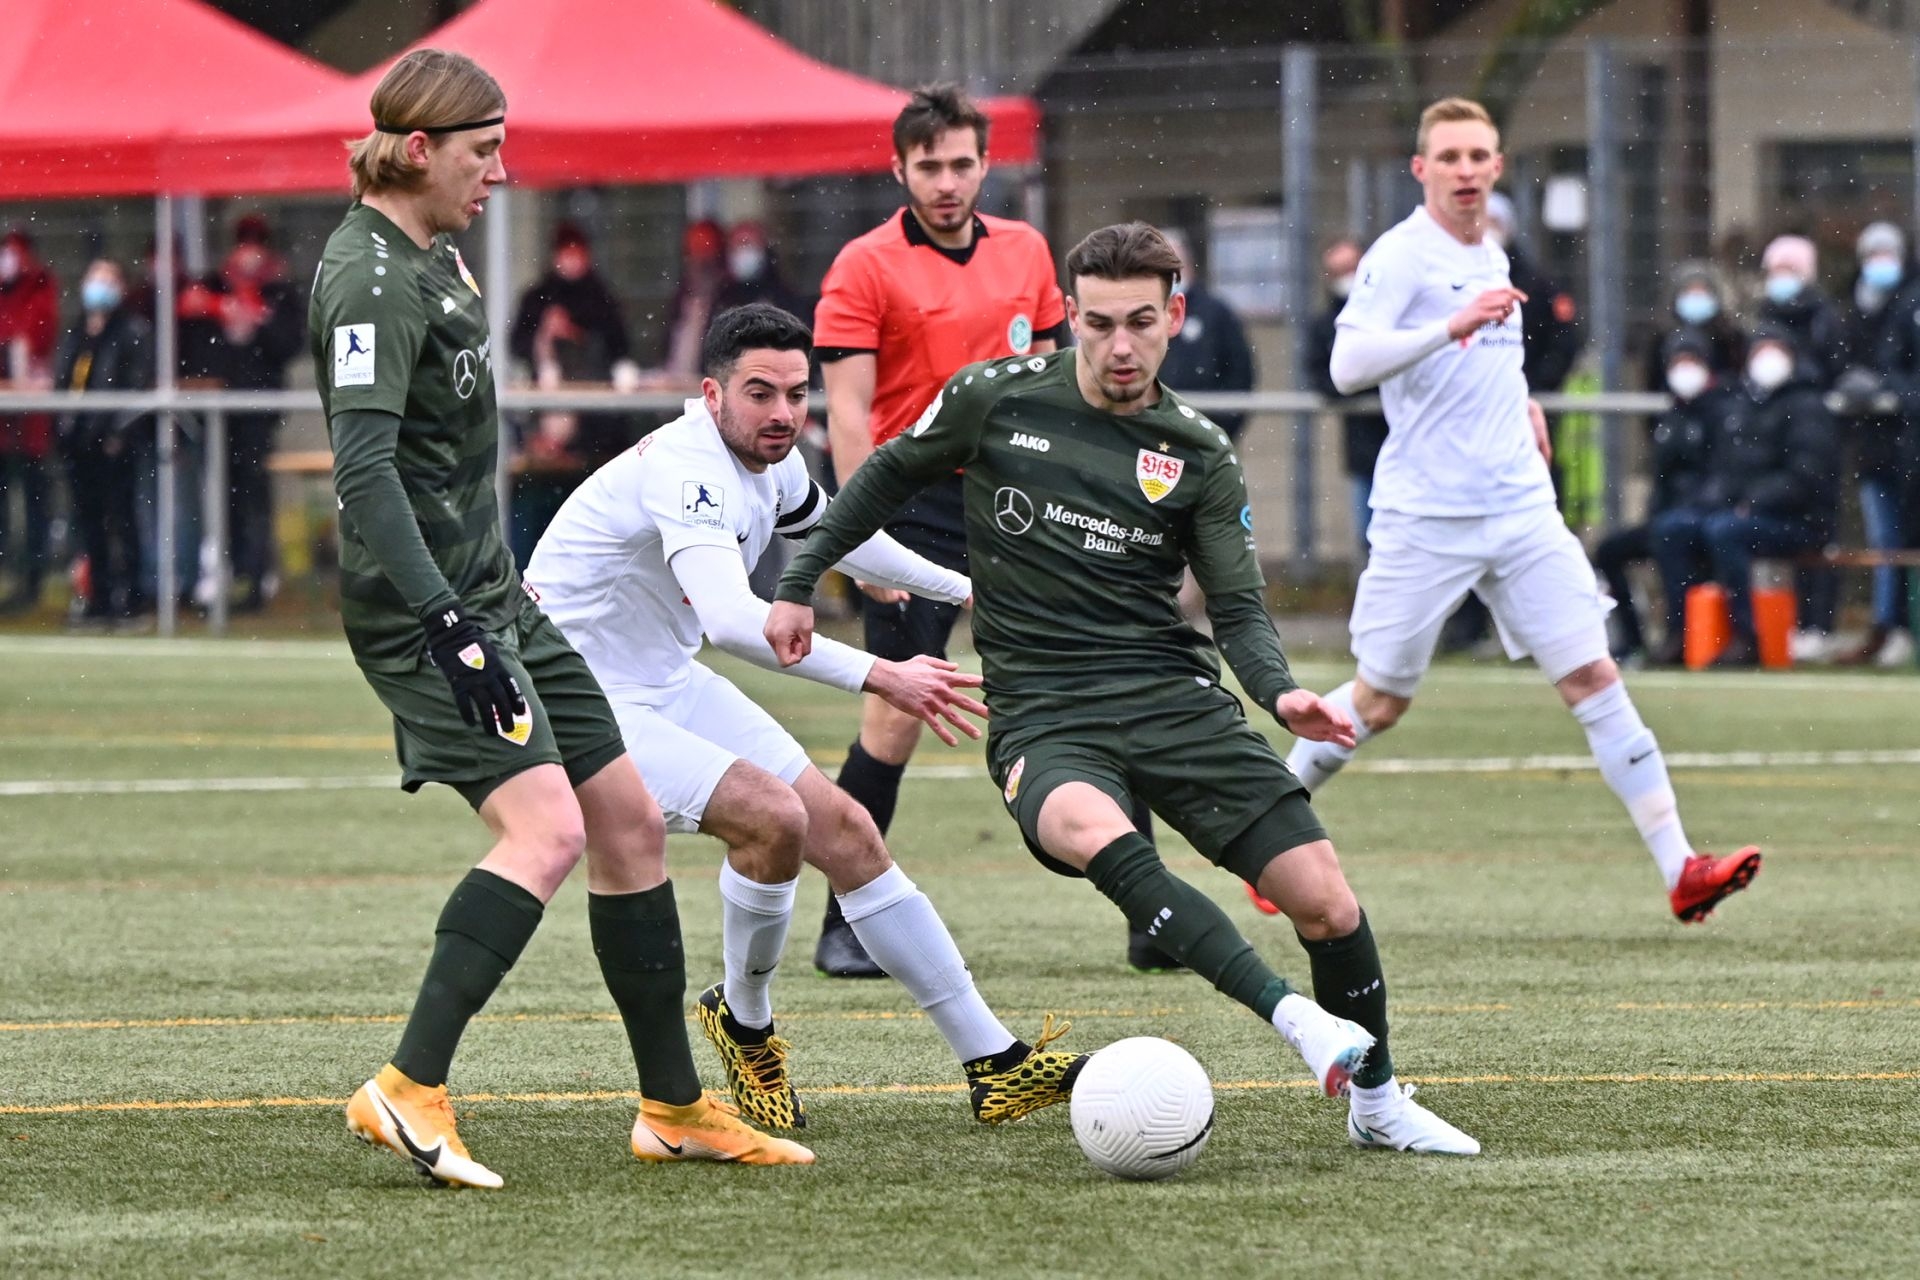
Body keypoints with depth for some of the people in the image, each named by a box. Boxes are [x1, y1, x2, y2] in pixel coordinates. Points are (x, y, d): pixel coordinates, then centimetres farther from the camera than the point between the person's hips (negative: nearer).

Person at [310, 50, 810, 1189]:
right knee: (547, 828, -23)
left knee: (631, 822, 10)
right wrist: (449, 627, -31)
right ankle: (409, 1093, -21)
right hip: (427, 608, -10)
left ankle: (675, 1108, 19)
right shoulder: (372, 278, -17)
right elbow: (363, 470, -26)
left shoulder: (431, 254, 14)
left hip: (494, 598, 10)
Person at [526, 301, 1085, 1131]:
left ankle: (994, 1064, 6)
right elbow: (731, 620, -43)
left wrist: (964, 589, 38)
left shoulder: (769, 464, 2)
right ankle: (745, 1025, 1)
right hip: (585, 699, -9)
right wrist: (877, 677, -47)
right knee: (771, 816, -26)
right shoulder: (686, 469, -28)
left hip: (669, 684, 9)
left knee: (845, 831, 3)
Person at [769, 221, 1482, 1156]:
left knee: (1324, 901, -11)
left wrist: (1278, 692, -15)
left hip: (1174, 697, 2)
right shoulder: (997, 399, 3)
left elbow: (1237, 607, 5)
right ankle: (1298, 1019, -45)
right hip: (1043, 717, -2)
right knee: (1093, 833, -38)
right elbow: (889, 476, 19)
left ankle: (1376, 1102, 14)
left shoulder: (1200, 457, 6)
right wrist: (798, 583, 17)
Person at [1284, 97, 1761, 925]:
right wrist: (1451, 327, -33)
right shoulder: (1401, 256, -9)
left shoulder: (1490, 257, 15)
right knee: (1381, 702, 4)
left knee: (1592, 677, -5)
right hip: (1425, 516, -6)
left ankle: (1679, 869, -10)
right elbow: (1347, 365, -24)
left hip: (1520, 509, 6)